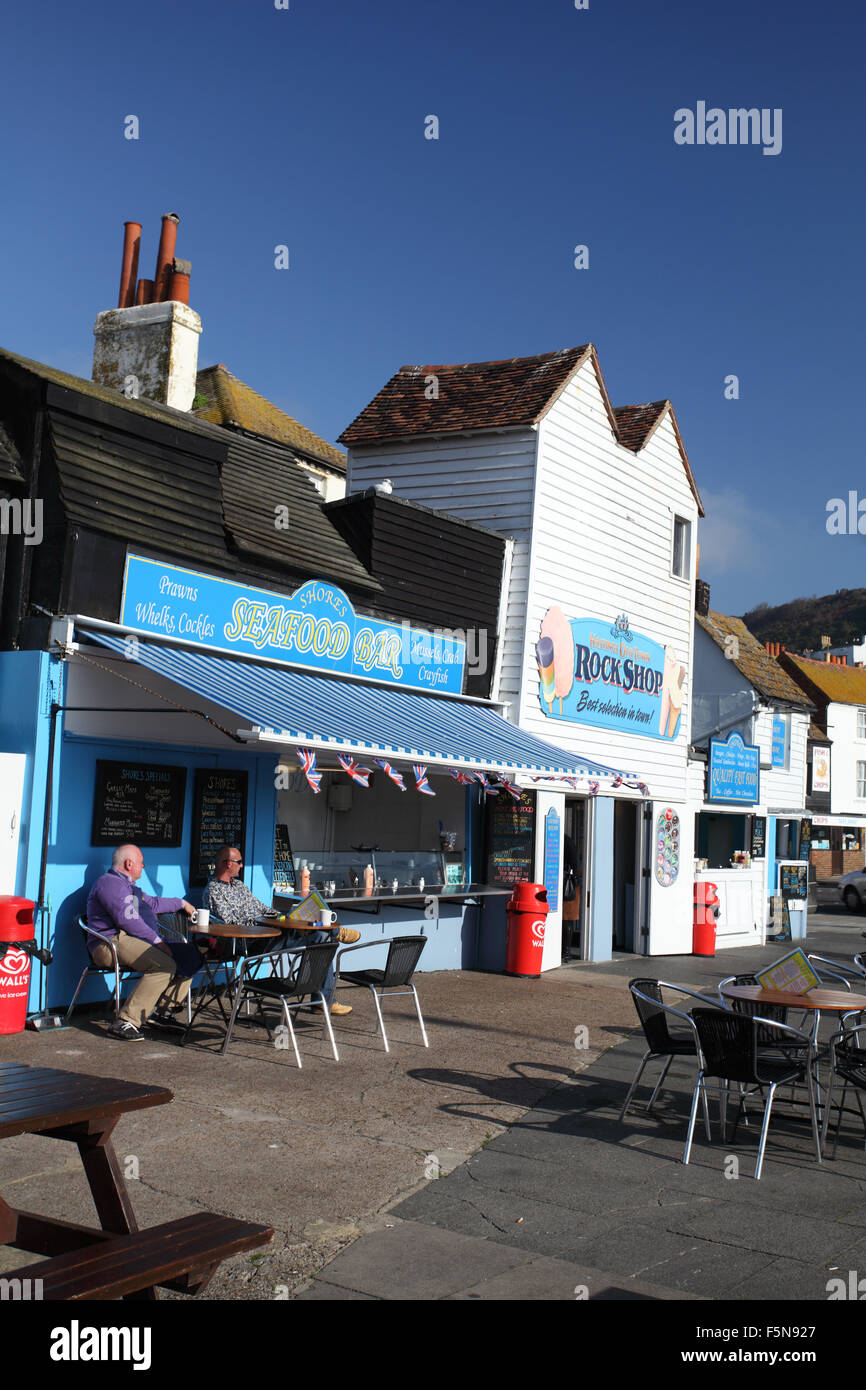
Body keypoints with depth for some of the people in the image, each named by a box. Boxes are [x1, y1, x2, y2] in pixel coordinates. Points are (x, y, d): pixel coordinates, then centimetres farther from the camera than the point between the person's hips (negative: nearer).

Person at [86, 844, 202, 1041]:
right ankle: (125, 1023, -34)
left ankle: (163, 1009, -1)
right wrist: (156, 940, -15)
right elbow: (127, 920, -18)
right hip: (113, 943, -10)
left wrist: (181, 903, 52)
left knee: (191, 955, 2)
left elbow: (152, 903, 46)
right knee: (165, 965, -33)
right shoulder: (110, 883, -7)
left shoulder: (127, 885, 28)